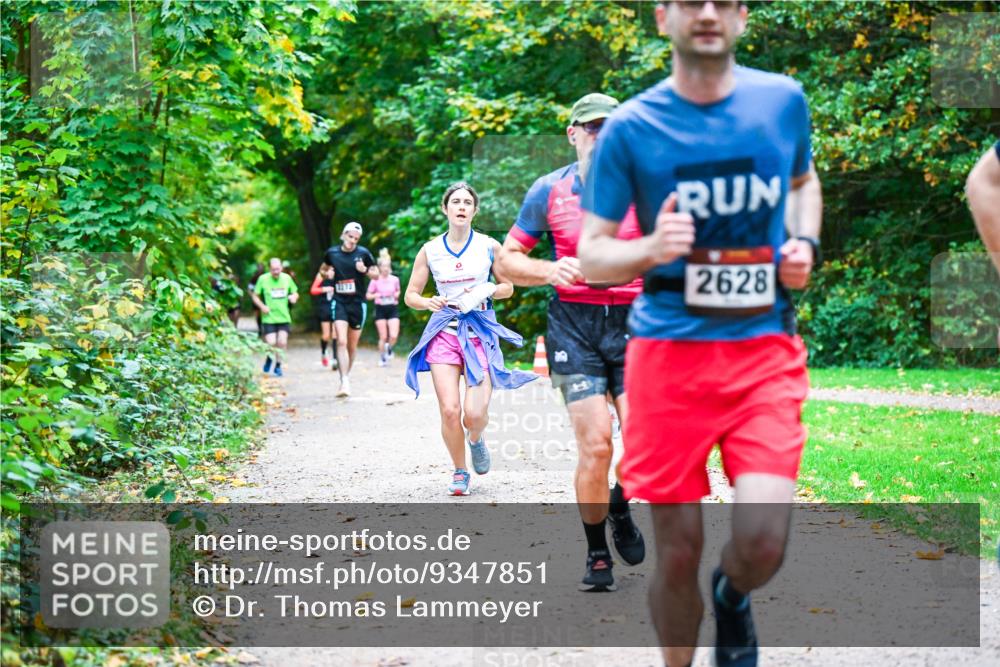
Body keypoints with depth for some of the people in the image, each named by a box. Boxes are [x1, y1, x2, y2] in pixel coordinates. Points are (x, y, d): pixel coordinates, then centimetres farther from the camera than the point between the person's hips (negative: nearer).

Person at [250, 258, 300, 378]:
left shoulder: (287, 278, 3)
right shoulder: (263, 279, -5)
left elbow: (295, 293, 15)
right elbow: (255, 296, 1)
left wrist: (294, 297, -8)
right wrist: (262, 306, -15)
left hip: (284, 317, 2)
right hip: (269, 318, -2)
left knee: (282, 342, -5)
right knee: (271, 343, -9)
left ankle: (278, 365, 16)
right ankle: (269, 359, 24)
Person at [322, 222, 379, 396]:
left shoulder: (363, 253, -2)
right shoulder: (332, 253, 2)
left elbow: (376, 275, 6)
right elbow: (324, 268, 22)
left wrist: (365, 270, -13)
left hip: (358, 303, 1)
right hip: (339, 302, -1)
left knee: (352, 345, 10)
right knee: (341, 342, -17)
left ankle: (347, 375, 31)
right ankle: (344, 382, -22)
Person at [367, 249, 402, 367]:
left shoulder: (395, 279, 2)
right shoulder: (375, 281, -3)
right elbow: (368, 296, 3)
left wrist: (397, 295, -2)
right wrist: (376, 295, -16)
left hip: (393, 308, 1)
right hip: (380, 309, -1)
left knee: (394, 336, -12)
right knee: (383, 337, 0)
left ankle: (389, 347, 22)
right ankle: (382, 357, 19)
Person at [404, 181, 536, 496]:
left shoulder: (489, 247, 1)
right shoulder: (430, 250, 3)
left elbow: (507, 287, 12)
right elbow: (410, 295, 8)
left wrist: (486, 291, -9)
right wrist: (428, 302, -13)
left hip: (480, 331, -1)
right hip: (444, 331, 1)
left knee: (475, 414, -12)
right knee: (449, 410, -10)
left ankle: (476, 439, 26)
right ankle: (460, 472, 13)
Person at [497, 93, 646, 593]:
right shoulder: (549, 191, 4)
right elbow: (507, 259, 9)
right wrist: (549, 270, -10)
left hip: (634, 322, 1)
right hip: (574, 324, -1)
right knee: (595, 446, -11)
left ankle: (620, 506, 21)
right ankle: (597, 553, 9)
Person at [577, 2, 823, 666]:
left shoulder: (784, 100, 5)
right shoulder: (630, 127, -2)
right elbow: (591, 255, 1)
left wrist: (805, 244, 6)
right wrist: (649, 250, -20)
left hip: (766, 346, 1)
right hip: (670, 351, -1)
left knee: (763, 544, -13)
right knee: (678, 554, 1)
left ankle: (732, 594, 24)